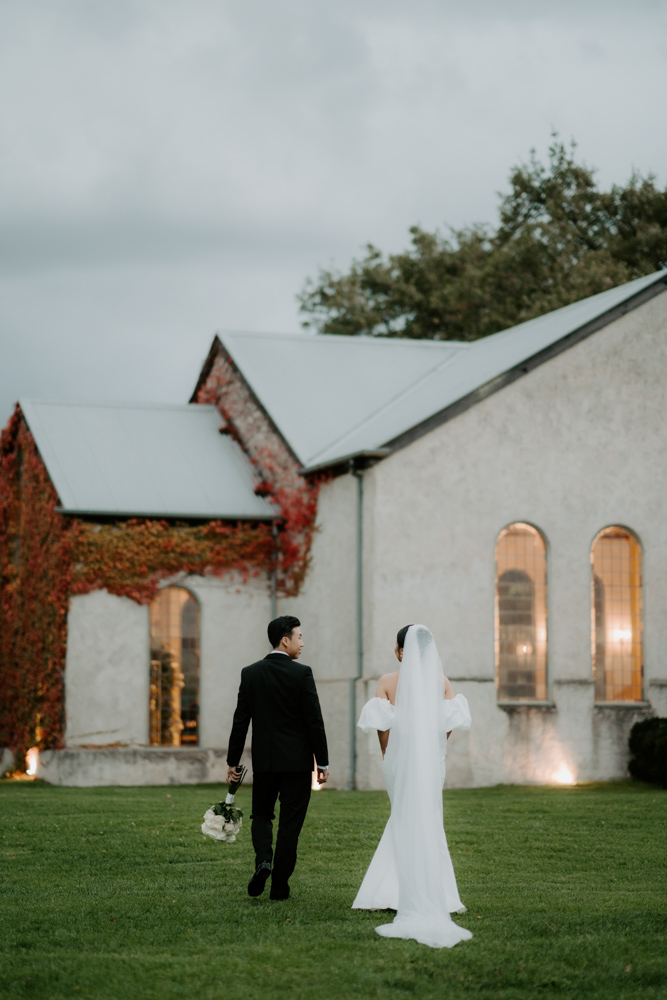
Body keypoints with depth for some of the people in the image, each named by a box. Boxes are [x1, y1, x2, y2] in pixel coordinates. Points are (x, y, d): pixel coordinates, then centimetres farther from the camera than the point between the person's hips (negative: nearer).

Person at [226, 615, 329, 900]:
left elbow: (240, 720, 2)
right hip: (297, 762, -3)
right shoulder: (302, 673, -10)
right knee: (290, 824, 5)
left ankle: (263, 861, -7)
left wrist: (233, 761, 8)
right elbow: (314, 721, -10)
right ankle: (279, 885, 6)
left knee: (262, 815, 18)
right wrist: (322, 762, -2)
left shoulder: (250, 673, 0)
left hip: (263, 760, 3)